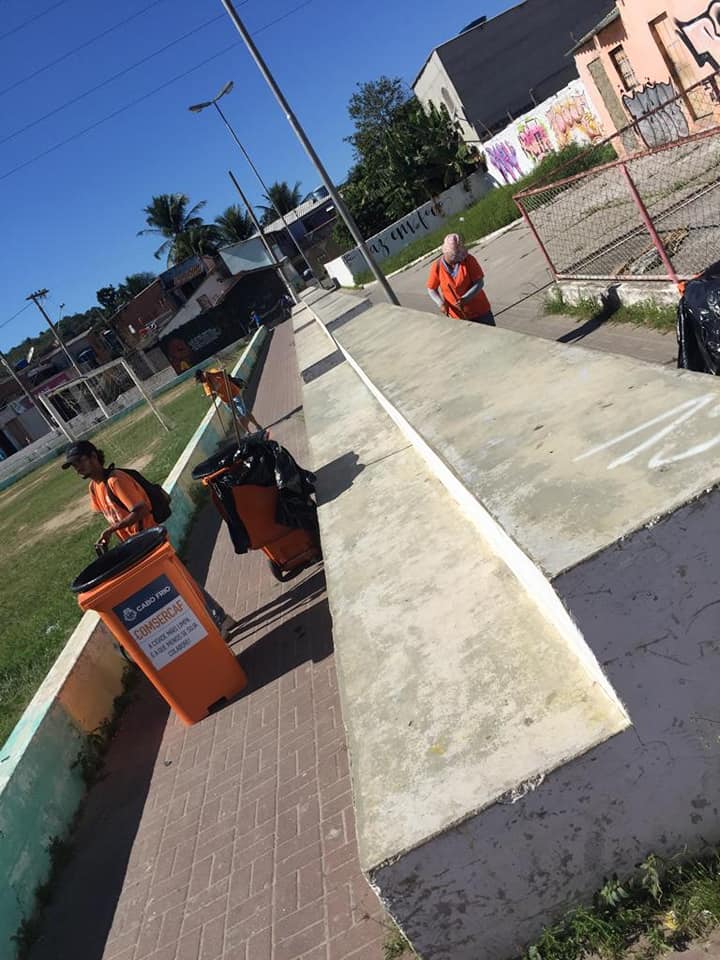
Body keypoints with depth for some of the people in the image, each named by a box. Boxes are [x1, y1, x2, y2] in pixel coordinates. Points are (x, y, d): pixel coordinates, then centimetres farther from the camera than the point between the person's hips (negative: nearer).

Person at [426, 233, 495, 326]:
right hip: (459, 316, 0)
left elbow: (480, 282, -14)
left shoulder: (468, 259, -13)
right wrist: (441, 303, -18)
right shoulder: (437, 266, -11)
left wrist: (465, 299, -29)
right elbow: (431, 289, 0)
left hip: (480, 311, 0)